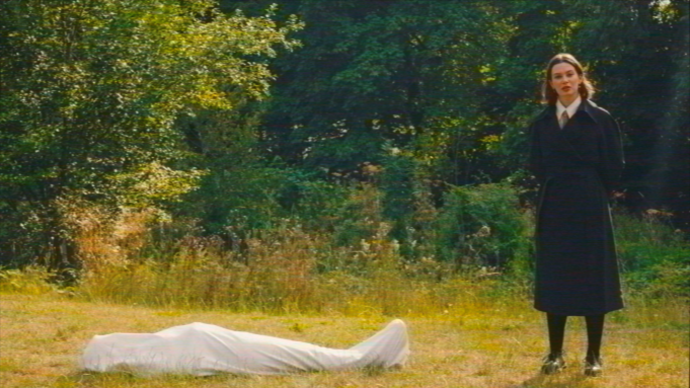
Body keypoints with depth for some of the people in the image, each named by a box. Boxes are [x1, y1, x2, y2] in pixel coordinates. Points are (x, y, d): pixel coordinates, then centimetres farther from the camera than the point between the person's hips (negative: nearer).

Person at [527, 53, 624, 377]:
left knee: (592, 280, 0)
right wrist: (553, 190, 8)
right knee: (553, 280, 5)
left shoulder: (600, 119, -4)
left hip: (590, 210, -4)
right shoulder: (542, 123, 7)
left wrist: (592, 194, 2)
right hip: (553, 212, 4)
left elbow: (614, 167, -2)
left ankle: (593, 356, 8)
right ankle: (555, 353, 14)